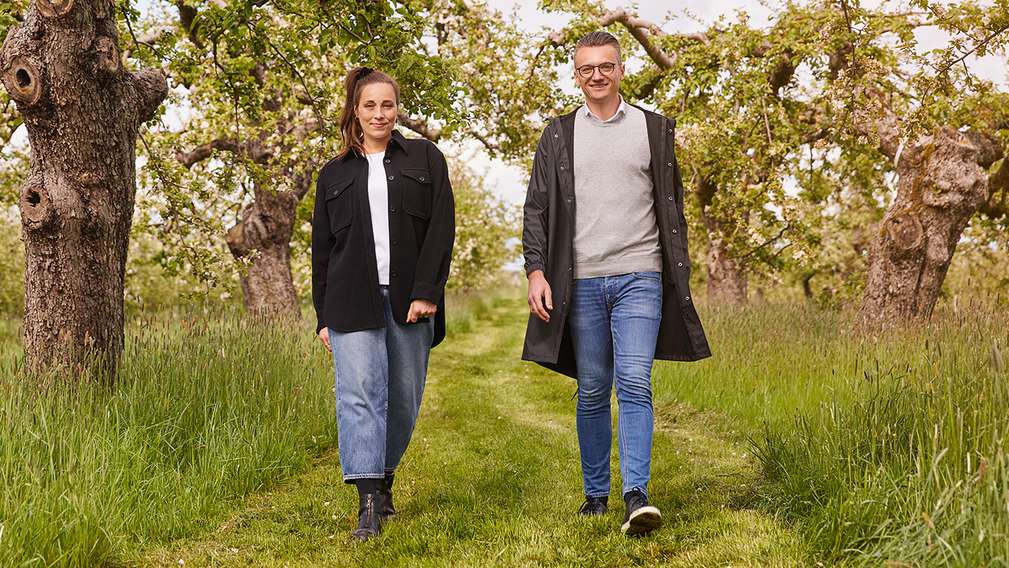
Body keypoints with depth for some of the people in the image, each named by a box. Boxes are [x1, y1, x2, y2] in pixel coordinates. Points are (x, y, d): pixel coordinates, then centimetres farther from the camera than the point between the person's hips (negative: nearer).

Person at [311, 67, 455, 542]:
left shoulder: (424, 159, 10)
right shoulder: (334, 175, 15)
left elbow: (442, 227, 0)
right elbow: (321, 249, 15)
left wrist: (426, 292, -11)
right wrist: (323, 316, 8)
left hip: (410, 301, 0)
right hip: (353, 301, 0)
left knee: (404, 400, 5)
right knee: (359, 394, -12)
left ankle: (384, 480, 25)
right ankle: (369, 503, -17)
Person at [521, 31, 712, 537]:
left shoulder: (653, 129, 9)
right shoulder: (558, 135, 9)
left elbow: (671, 207, 11)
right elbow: (536, 209, 6)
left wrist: (679, 275, 8)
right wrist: (536, 271, -6)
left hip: (639, 277, -1)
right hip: (581, 281, 1)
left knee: (634, 384, -13)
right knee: (592, 392, 7)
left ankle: (636, 496, -16)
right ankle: (596, 492, 17)